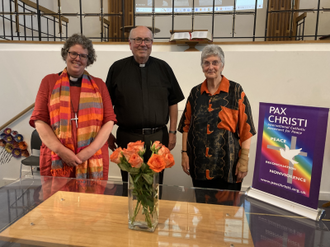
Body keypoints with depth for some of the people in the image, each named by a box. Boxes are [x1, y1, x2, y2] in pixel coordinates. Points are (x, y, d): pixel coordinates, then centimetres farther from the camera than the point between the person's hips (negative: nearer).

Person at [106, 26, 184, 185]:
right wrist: (108, 135, 3)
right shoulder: (117, 68, 4)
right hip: (127, 138, 0)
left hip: (158, 136, 1)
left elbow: (173, 102, 8)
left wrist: (172, 132, 4)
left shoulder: (163, 68, 7)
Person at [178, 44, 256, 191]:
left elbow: (246, 128, -5)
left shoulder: (236, 91, -2)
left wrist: (244, 160, -9)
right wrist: (184, 153, 4)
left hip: (227, 165, -3)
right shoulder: (195, 93, 7)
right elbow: (186, 125, 9)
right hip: (199, 165, 3)